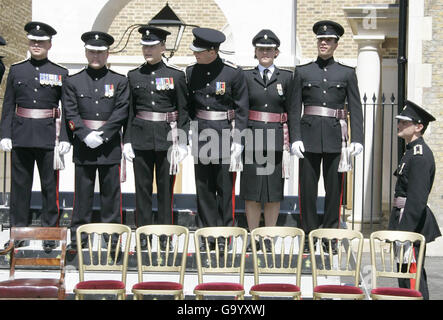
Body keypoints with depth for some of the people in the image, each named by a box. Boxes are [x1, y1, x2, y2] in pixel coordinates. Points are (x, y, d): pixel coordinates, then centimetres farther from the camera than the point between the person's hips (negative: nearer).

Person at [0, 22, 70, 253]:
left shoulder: (60, 74, 3)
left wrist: (65, 138, -6)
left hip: (48, 136, -1)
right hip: (21, 135, 2)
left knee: (50, 186, 2)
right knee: (20, 184, 6)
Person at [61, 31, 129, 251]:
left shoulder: (119, 82, 6)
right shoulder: (73, 82, 8)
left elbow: (121, 113, -3)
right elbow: (70, 114, 0)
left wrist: (102, 135, -13)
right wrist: (86, 135, -13)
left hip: (110, 147, 0)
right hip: (83, 146, 0)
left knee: (110, 193, 4)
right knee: (82, 193, 3)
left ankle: (112, 237, 13)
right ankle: (78, 238, 11)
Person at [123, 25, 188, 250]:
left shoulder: (176, 75, 0)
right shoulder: (134, 76, 7)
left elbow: (183, 111, 1)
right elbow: (129, 111, 9)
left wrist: (182, 142, -4)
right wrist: (127, 140, 2)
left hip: (167, 137, -2)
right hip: (141, 137, 2)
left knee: (166, 187, 4)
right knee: (142, 187, 5)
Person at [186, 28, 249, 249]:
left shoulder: (233, 73, -7)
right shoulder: (191, 72, 5)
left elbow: (241, 109, -4)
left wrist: (237, 141, -8)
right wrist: (187, 132, 6)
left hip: (225, 132, -4)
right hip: (200, 133, 4)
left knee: (225, 186, -1)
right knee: (203, 187, 7)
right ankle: (206, 230, 15)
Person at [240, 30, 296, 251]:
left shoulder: (286, 77, 7)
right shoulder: (246, 77, 7)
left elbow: (291, 112, 6)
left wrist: (293, 141, 0)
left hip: (277, 139, 0)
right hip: (252, 138, 0)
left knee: (274, 190, 4)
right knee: (251, 189, 1)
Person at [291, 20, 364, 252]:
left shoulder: (347, 73, 8)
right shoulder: (302, 72, 8)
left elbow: (355, 109, 4)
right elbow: (295, 109, 5)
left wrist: (357, 139, -7)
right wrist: (296, 138, -6)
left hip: (335, 137, 0)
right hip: (309, 135, 0)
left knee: (334, 188, 3)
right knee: (307, 188, 1)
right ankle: (309, 237, 10)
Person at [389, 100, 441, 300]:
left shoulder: (420, 154, -17)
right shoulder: (413, 150, 15)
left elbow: (417, 198, -23)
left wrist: (403, 230, -24)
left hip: (412, 221, -11)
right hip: (408, 218, 11)